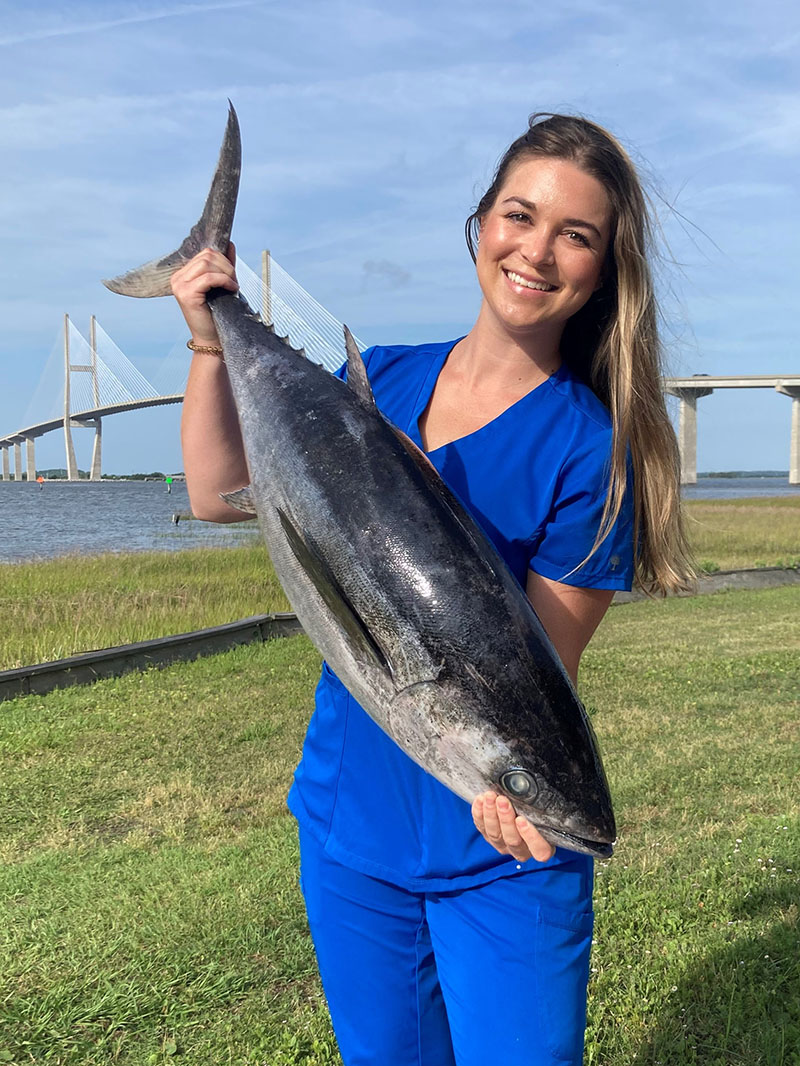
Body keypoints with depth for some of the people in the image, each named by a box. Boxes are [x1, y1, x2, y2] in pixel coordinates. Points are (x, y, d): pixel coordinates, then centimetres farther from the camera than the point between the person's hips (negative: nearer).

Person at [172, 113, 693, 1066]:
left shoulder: (589, 450, -14)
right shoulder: (383, 380, 1)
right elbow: (218, 495, 3)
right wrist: (210, 344, -6)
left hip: (501, 852, -4)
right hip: (349, 819, 5)